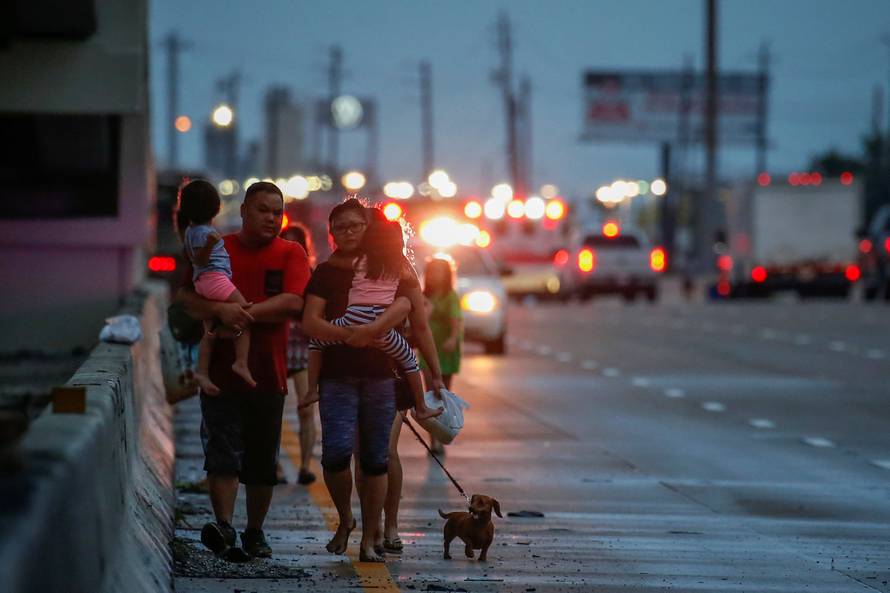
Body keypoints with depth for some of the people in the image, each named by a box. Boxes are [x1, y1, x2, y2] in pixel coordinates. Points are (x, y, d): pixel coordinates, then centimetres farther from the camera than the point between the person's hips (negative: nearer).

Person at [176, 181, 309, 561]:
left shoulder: (291, 254, 5)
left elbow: (293, 302, -11)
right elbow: (187, 298, -4)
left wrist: (246, 312, -18)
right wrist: (221, 310, -23)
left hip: (268, 374, 1)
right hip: (221, 370, -1)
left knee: (263, 460, 8)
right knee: (222, 453, -10)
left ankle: (255, 532, 20)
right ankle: (223, 528, -18)